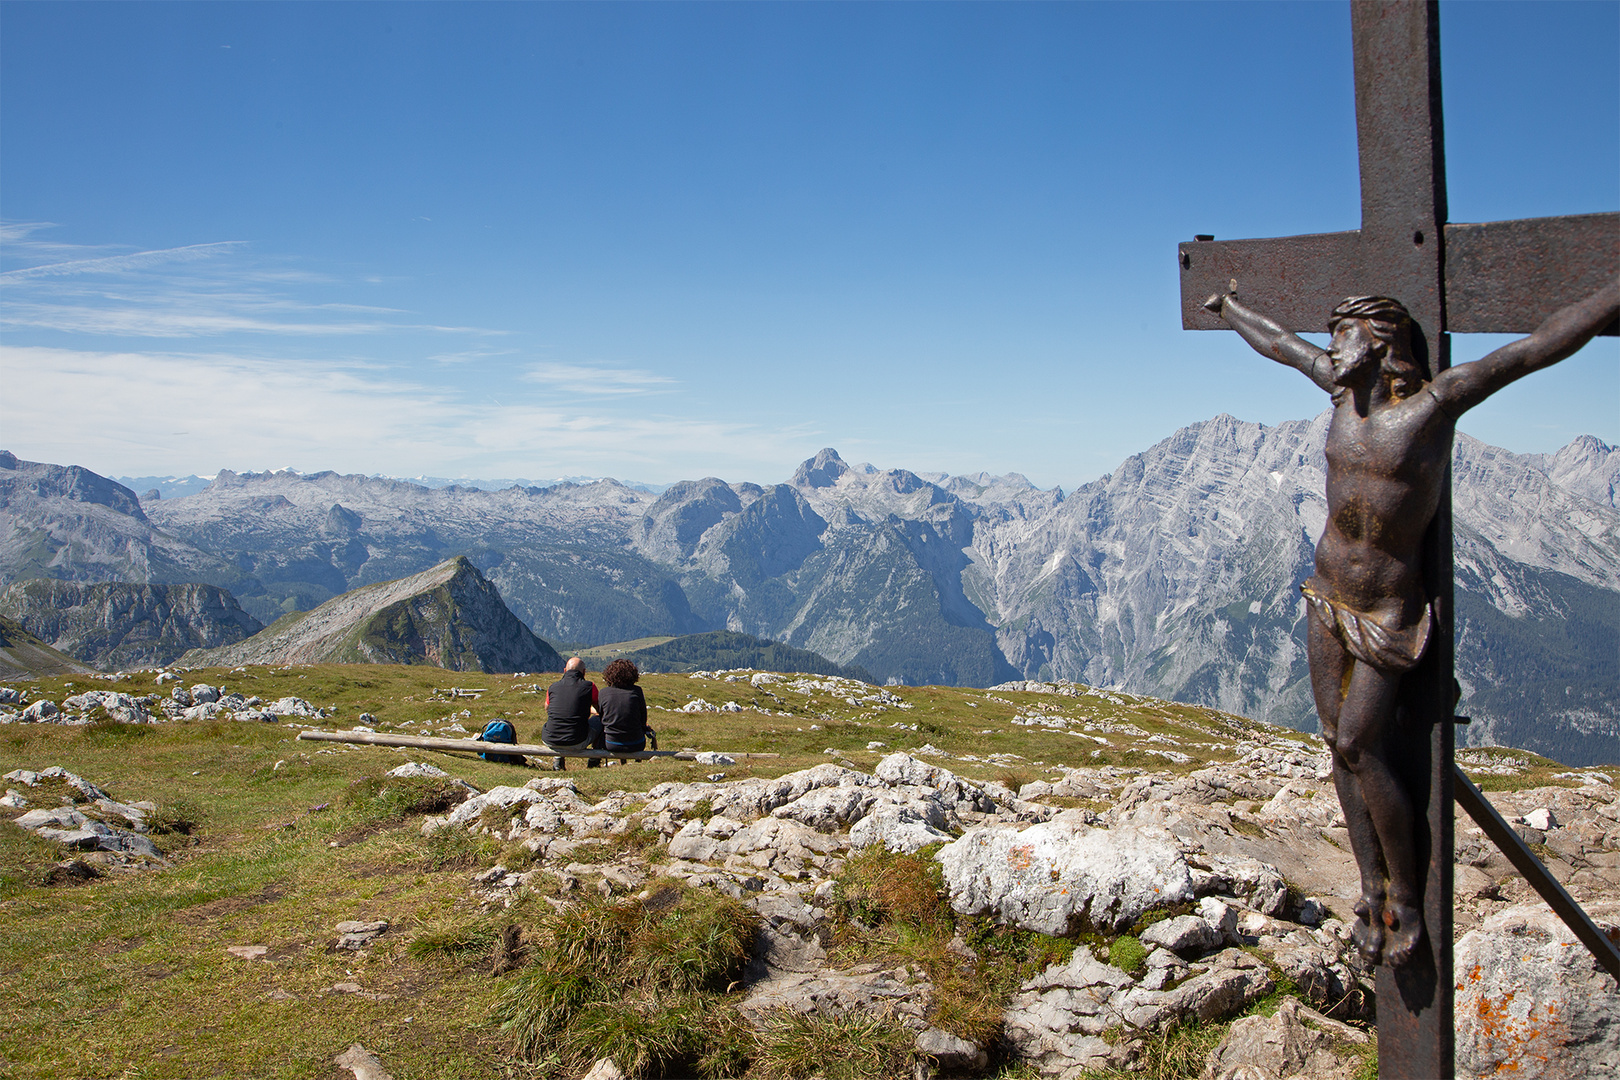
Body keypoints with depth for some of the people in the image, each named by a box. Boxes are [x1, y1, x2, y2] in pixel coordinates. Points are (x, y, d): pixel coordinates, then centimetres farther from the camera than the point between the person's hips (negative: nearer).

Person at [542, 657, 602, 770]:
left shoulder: (552, 687, 7)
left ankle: (558, 760, 33)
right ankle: (594, 760, 31)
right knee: (598, 719, 24)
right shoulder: (589, 686, -2)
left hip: (550, 742, 3)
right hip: (577, 744, -3)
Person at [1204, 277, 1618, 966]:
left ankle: (1407, 899, 8)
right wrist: (1229, 309, 34)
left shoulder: (1435, 403, -16)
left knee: (1360, 747, -8)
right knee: (1339, 743, 7)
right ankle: (1372, 889, 17)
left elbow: (1541, 345, -19)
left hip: (1386, 611, -6)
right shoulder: (1343, 388, 3)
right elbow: (1278, 343, 19)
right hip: (1327, 598, 6)